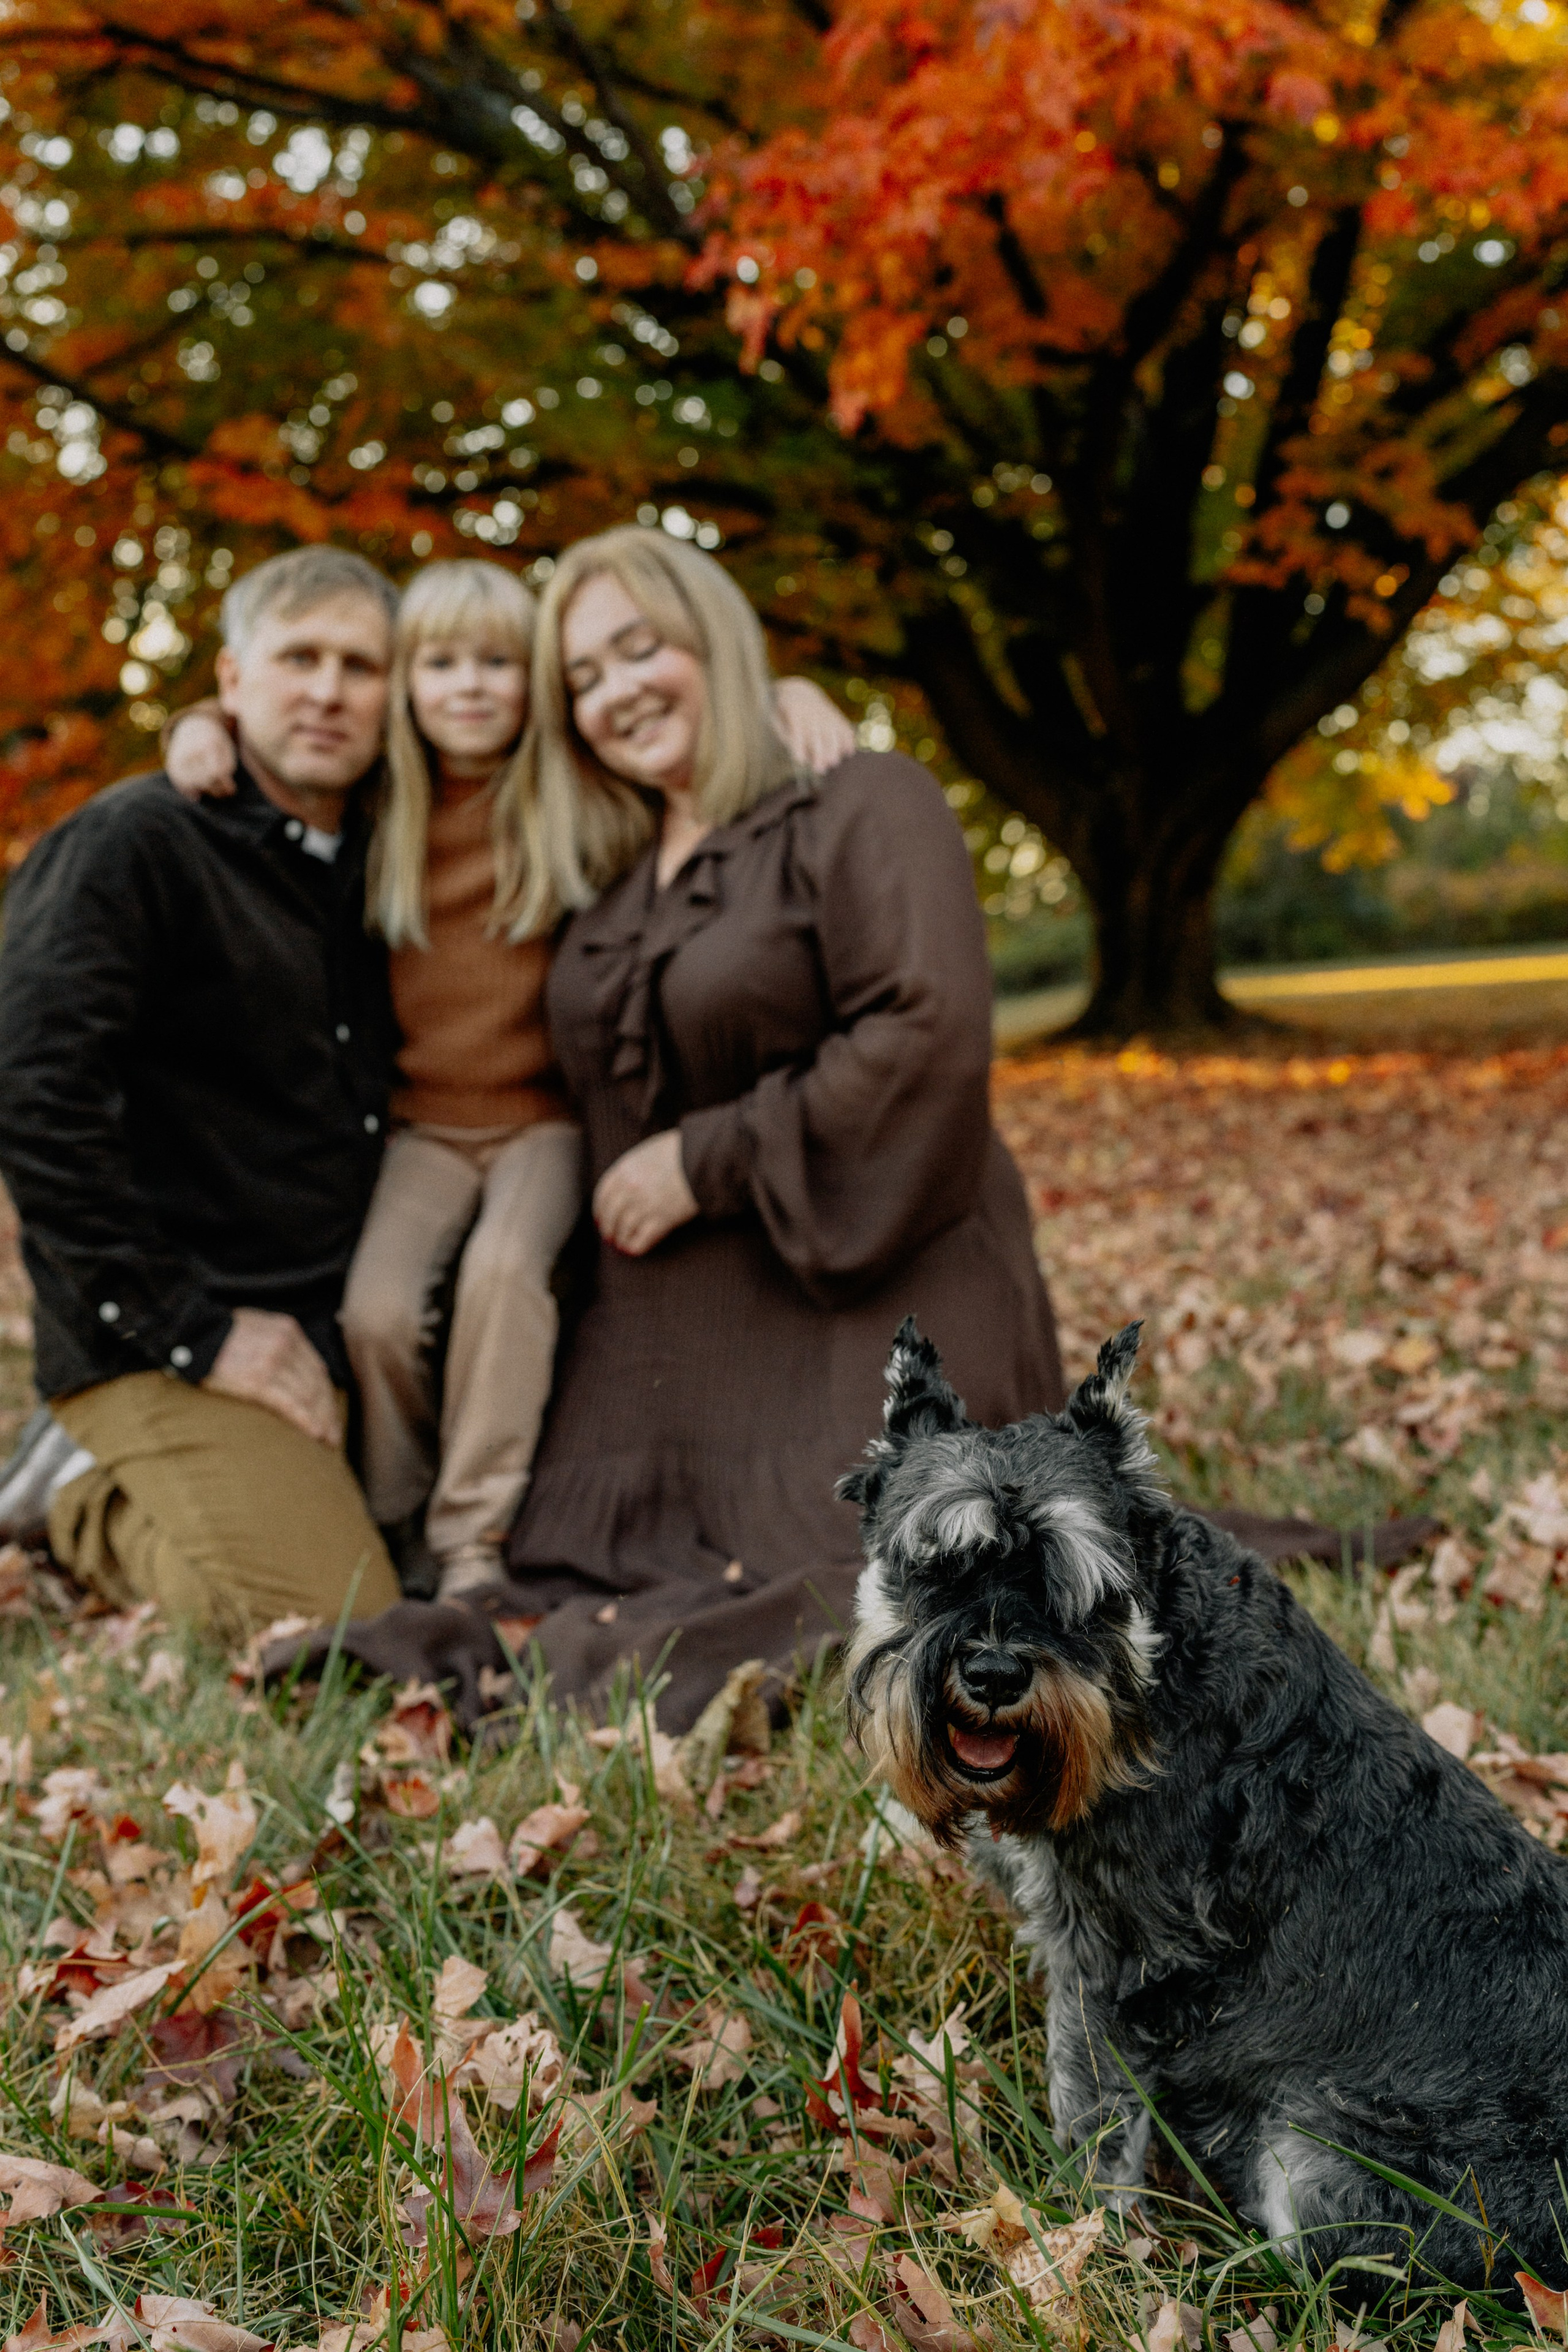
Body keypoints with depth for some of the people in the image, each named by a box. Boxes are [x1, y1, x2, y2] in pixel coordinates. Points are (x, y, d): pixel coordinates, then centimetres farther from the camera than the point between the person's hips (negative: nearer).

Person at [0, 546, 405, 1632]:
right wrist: (187, 1331, -19)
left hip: (338, 1340, 8)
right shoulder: (135, 846, -10)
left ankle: (116, 1487, 15)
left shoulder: (368, 867, 13)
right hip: (163, 1361, -7)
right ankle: (92, 1504, 7)